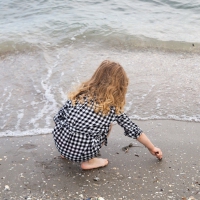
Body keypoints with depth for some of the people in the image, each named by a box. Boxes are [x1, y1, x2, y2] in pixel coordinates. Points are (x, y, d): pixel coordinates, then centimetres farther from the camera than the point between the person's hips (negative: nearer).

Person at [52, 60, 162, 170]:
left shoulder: (82, 92, 7)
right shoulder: (114, 107, 2)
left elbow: (59, 116, 9)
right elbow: (132, 129, 11)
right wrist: (152, 148, 25)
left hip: (60, 141, 4)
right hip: (82, 150, -3)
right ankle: (88, 161, 11)